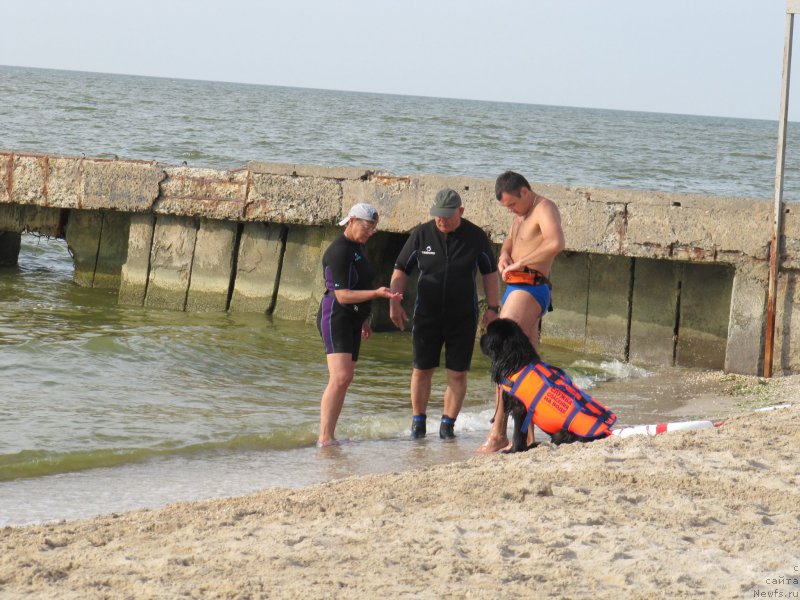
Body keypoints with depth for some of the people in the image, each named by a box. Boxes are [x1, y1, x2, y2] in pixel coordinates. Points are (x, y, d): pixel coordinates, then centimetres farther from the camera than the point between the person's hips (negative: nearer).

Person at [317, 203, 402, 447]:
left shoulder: (358, 248, 14)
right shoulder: (339, 252, -16)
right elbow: (342, 295, -21)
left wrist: (364, 319, 27)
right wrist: (377, 294, -30)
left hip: (352, 320, 10)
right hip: (335, 318, -10)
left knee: (344, 380, 6)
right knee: (340, 377, -21)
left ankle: (327, 437, 7)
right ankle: (324, 438, -25)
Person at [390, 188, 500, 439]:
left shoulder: (476, 237, -3)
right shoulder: (421, 235, -3)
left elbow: (490, 273, 7)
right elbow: (400, 270, 5)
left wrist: (493, 308, 0)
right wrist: (394, 302, -6)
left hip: (463, 317, 0)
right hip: (427, 315, 1)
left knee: (457, 374, 0)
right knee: (421, 370, 3)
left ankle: (447, 425, 11)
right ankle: (418, 422, 18)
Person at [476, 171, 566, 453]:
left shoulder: (544, 208, -10)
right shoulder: (521, 215, 21)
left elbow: (556, 243, -28)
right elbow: (509, 241, 36)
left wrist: (519, 263, -23)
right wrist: (504, 255, 11)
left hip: (530, 289, -10)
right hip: (515, 289, 10)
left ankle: (498, 432, -19)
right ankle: (528, 435, 12)